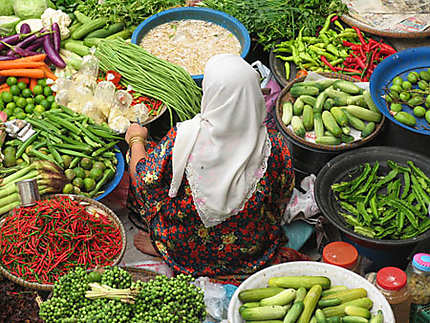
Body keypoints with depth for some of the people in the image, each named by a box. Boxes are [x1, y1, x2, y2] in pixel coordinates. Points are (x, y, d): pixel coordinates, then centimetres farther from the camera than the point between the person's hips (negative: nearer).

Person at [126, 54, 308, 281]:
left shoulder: (182, 139, -25)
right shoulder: (273, 145, -20)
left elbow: (142, 179, -9)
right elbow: (283, 194, -3)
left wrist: (136, 139, 10)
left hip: (187, 252, -1)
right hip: (252, 252, 2)